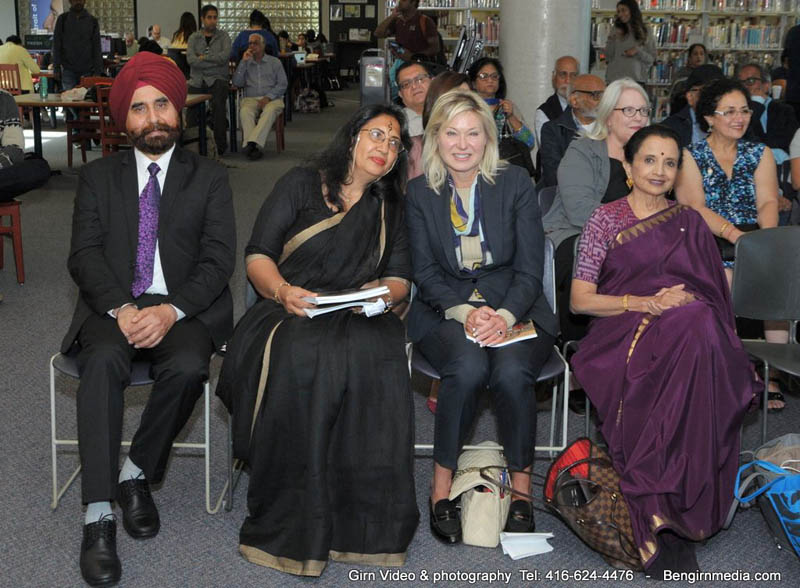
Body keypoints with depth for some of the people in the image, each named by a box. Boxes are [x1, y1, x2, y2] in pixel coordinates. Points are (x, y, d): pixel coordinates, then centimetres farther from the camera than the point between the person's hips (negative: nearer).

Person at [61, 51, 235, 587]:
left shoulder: (210, 179, 11)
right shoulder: (98, 177, 15)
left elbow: (218, 260, 0)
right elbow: (84, 255, 3)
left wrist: (170, 311, -18)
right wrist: (120, 309, -17)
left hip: (186, 308, 0)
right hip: (113, 305, 1)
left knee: (187, 366, -33)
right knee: (104, 359, -33)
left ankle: (137, 473, -9)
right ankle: (99, 515, -31)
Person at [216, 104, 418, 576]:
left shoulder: (390, 207, 22)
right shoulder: (301, 184, 11)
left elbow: (400, 277, 15)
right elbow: (258, 255, 4)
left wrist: (382, 294, -9)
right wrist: (282, 290, -16)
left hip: (358, 319, 2)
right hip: (289, 313, -2)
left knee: (375, 359, -35)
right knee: (302, 359, -38)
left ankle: (363, 520, -27)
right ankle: (296, 522, -28)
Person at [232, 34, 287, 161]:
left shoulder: (275, 62, 13)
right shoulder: (246, 63, 20)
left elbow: (282, 84, 3)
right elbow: (237, 83, 6)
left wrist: (268, 97, -13)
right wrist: (244, 61, 1)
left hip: (272, 98, -2)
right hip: (251, 99, 2)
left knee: (270, 111, -38)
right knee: (245, 111, -34)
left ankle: (252, 142, -50)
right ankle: (255, 147, -45)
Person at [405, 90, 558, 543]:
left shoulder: (516, 184, 2)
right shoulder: (420, 193, 6)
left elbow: (530, 269, -2)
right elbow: (425, 272, 1)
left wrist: (504, 316, -20)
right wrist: (464, 312, -18)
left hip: (515, 309, 0)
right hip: (446, 311, 0)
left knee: (511, 371, -32)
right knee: (468, 366, -33)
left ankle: (522, 484, -11)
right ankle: (442, 485, -17)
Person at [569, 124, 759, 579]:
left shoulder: (690, 222, 21)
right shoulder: (606, 220, 12)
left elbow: (717, 292, 16)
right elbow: (580, 299, 4)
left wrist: (685, 303, -6)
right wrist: (645, 303, -9)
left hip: (694, 331, 3)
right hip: (624, 333, -2)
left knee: (698, 327, -35)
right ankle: (668, 513, -30)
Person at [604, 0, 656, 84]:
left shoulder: (645, 34, 7)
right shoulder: (616, 31, 8)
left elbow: (651, 59, 5)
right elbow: (608, 58, 6)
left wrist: (637, 51, -10)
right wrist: (612, 40, -6)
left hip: (636, 79, -1)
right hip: (615, 79, 1)